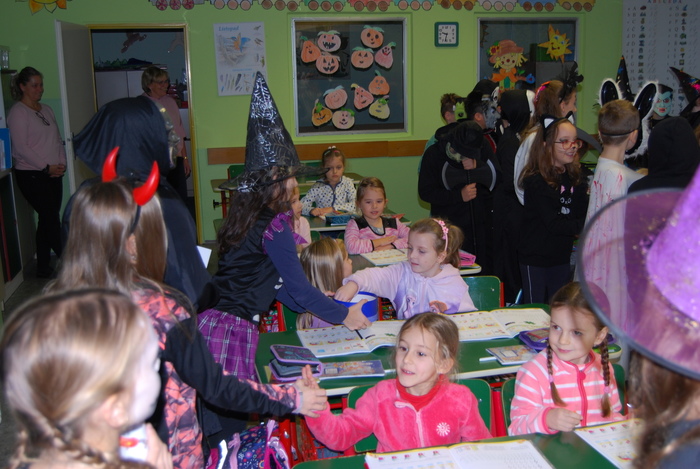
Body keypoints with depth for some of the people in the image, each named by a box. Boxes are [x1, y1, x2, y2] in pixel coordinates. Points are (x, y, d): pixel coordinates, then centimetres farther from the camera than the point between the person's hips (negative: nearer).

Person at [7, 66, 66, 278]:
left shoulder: (46, 110, 15)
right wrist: (46, 167, -15)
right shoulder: (18, 112, -7)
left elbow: (57, 140, 16)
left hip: (53, 174, 7)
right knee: (52, 219, -7)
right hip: (31, 175, -7)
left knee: (47, 220, 9)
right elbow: (21, 147, -14)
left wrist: (61, 163, 0)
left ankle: (43, 267, 18)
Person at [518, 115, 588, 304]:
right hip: (535, 258, -6)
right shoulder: (536, 181, -17)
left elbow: (583, 215, -3)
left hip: (562, 255, 6)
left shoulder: (575, 178, 4)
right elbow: (554, 224, -21)